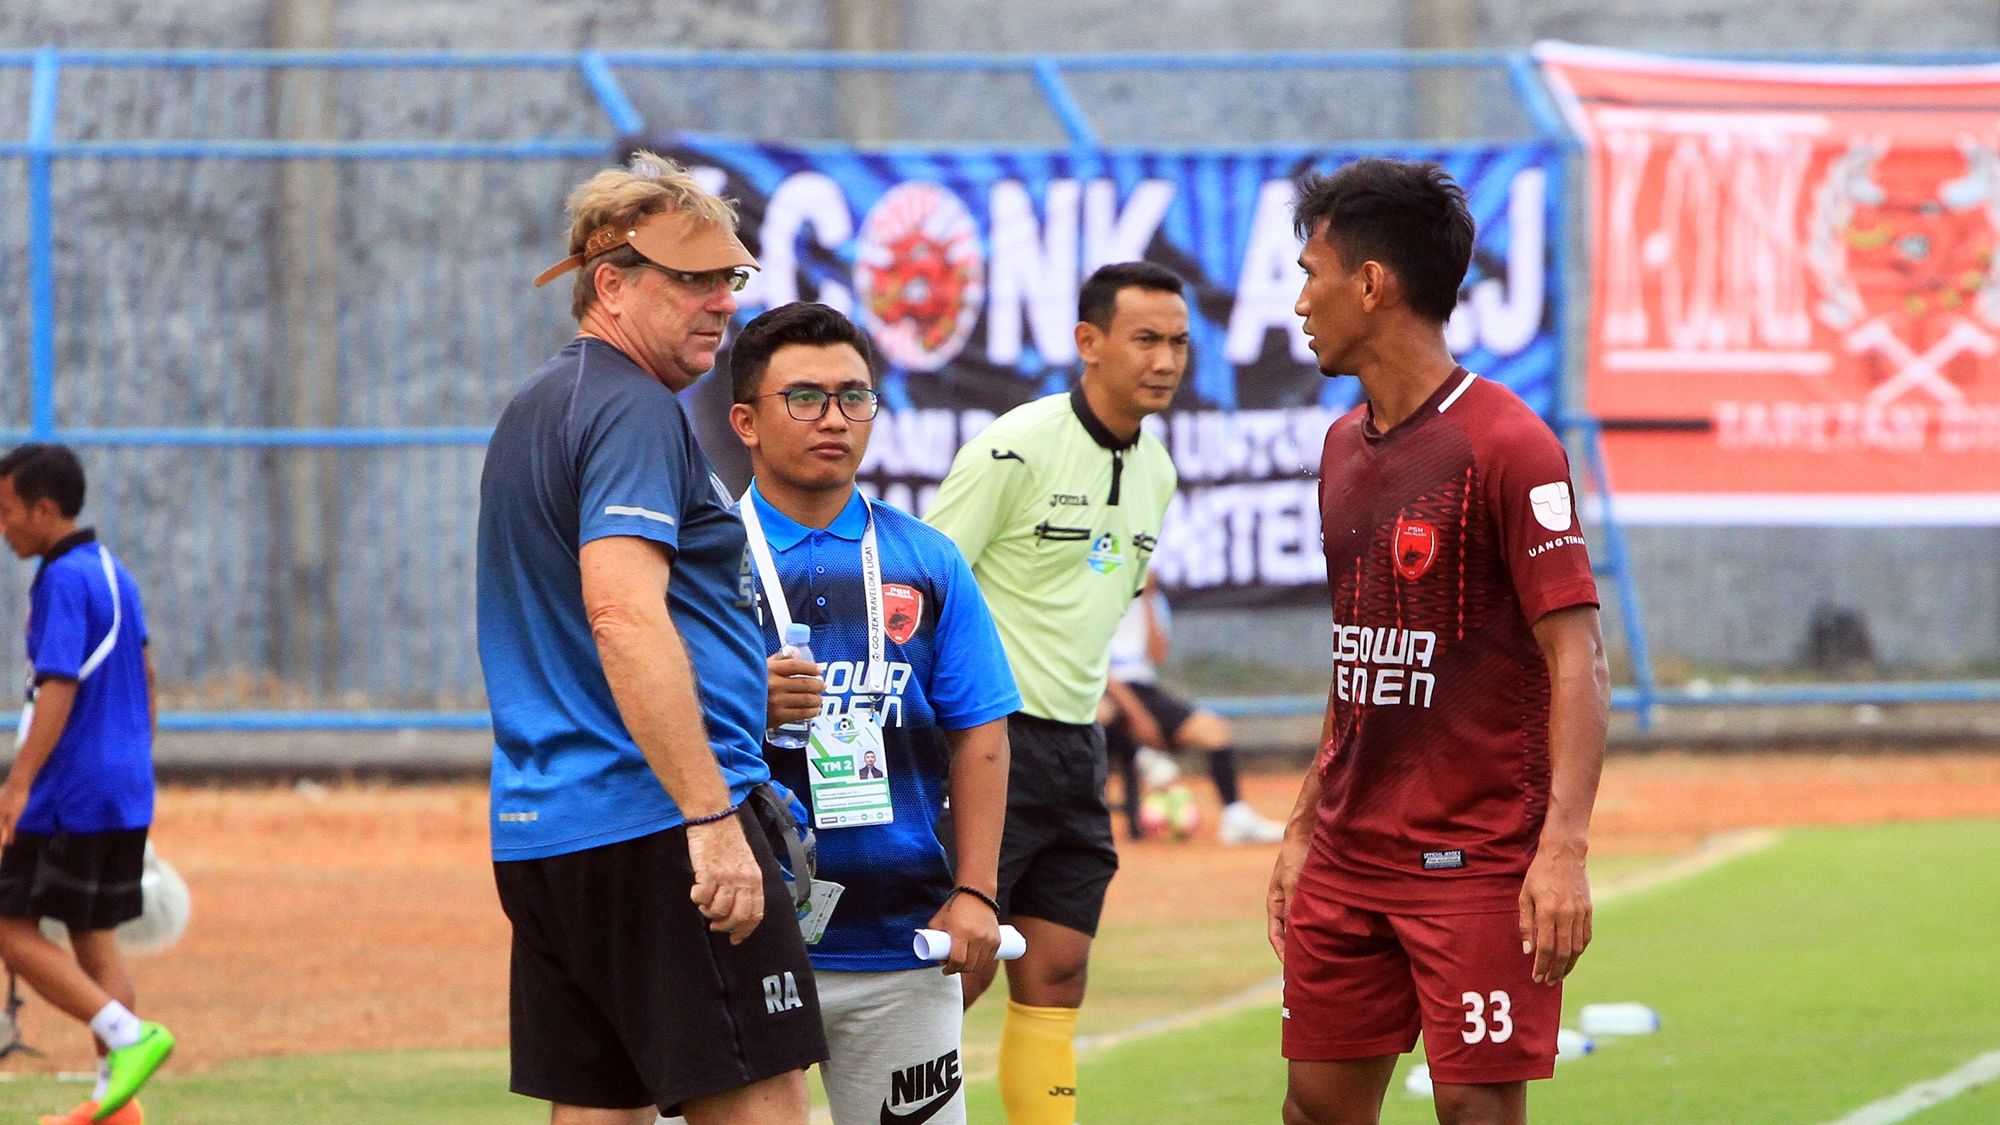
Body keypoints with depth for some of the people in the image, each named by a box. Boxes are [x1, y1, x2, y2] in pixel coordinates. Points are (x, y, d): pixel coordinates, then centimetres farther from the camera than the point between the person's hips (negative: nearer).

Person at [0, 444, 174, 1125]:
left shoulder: (63, 583, -15)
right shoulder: (114, 574, 14)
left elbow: (58, 690, -24)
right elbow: (144, 673, 23)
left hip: (70, 794, -9)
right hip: (126, 791, 9)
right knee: (94, 940, 11)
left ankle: (127, 1036, -13)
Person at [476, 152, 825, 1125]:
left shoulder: (531, 412, 21)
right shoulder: (635, 412, -10)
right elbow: (624, 613, -22)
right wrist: (713, 817, -25)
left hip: (541, 830, 10)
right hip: (649, 825, -10)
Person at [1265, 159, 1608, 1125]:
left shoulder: (1506, 446, -12)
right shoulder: (1345, 447, 13)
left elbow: (1577, 660, -15)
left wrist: (1563, 847, -24)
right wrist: (1303, 827, 18)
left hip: (1478, 858, -8)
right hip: (1347, 855, 8)